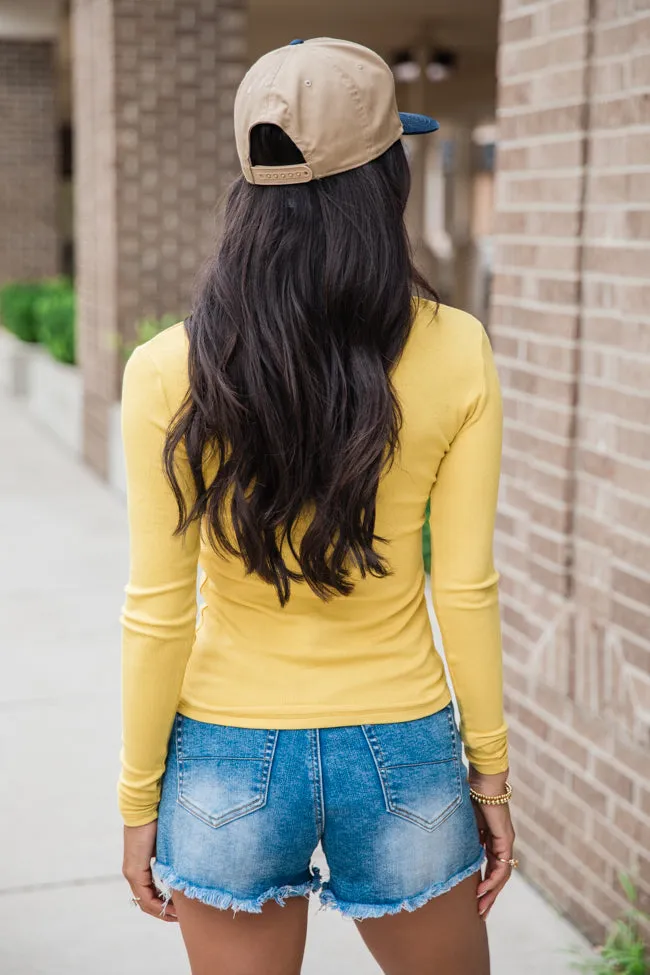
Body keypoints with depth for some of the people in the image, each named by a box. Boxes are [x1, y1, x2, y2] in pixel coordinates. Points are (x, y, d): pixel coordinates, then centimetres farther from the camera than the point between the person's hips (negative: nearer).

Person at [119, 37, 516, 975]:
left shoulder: (169, 372, -13)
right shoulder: (457, 355, -12)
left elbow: (159, 613, -9)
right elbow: (465, 589, -8)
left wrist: (139, 800, 3)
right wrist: (491, 770, 5)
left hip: (232, 760, 0)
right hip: (402, 756, 1)